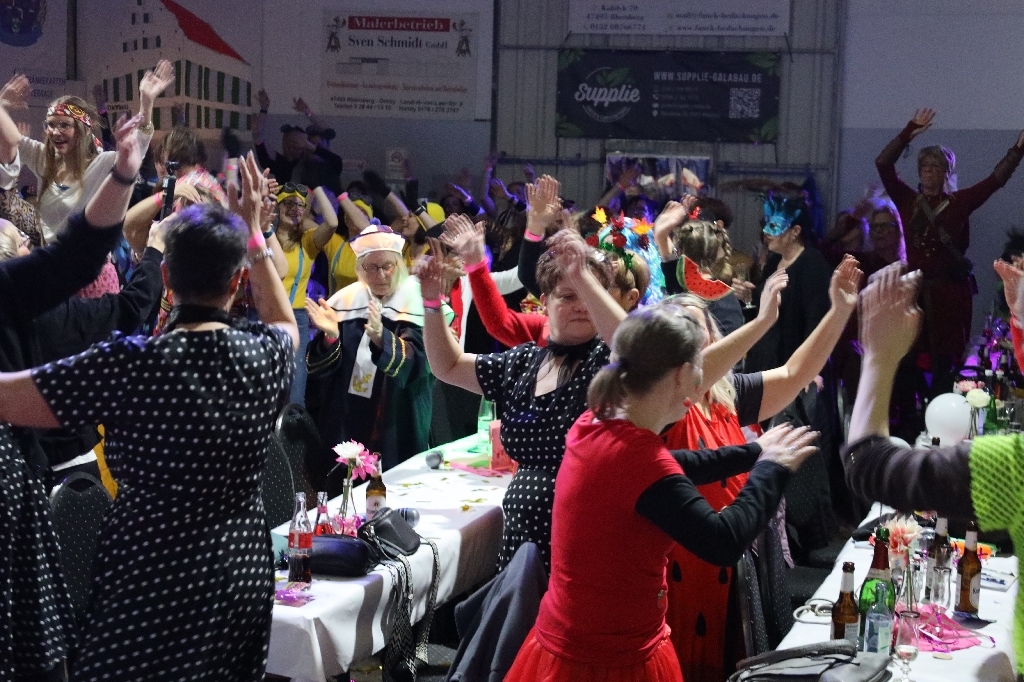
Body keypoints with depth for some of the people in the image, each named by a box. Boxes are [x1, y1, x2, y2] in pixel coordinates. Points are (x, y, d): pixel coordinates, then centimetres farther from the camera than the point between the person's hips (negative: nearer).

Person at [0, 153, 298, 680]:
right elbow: (284, 320, 20)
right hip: (245, 572, 5)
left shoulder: (130, 365, -19)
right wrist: (253, 233, 21)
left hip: (149, 579, -5)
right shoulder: (267, 355, -7)